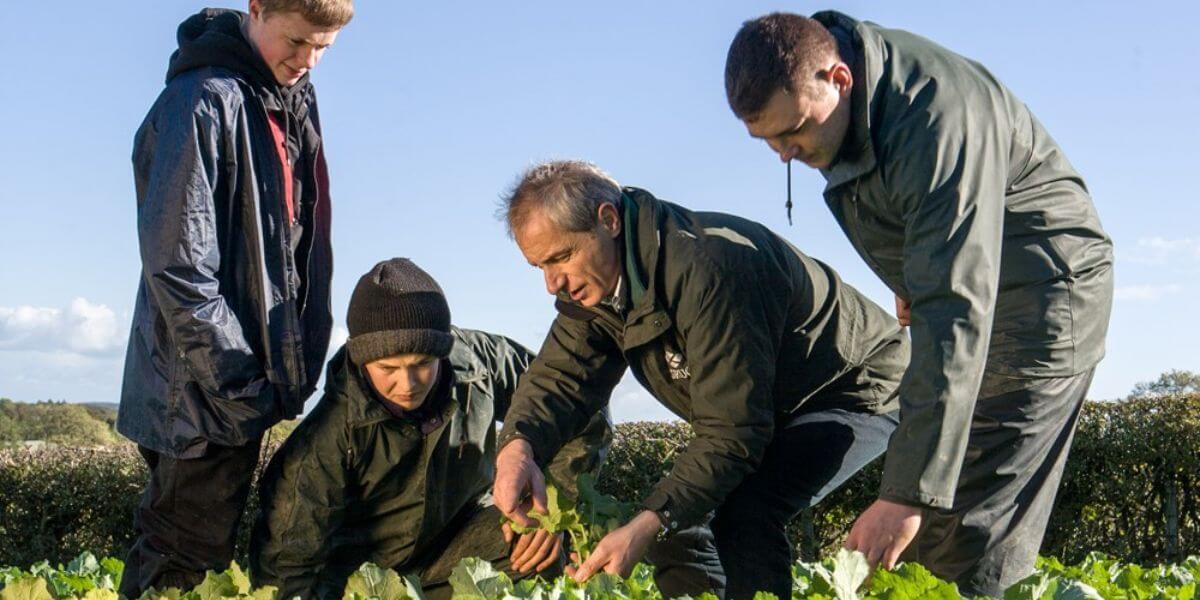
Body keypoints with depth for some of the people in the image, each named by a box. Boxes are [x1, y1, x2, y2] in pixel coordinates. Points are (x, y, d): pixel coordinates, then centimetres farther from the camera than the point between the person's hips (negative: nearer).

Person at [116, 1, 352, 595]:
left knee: (202, 551, 17)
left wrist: (299, 365, 11)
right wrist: (240, 380, -19)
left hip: (248, 388, 9)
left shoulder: (296, 107, 11)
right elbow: (177, 265, -21)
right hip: (200, 391, -8)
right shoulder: (203, 101, -16)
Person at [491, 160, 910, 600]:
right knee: (673, 520, -2)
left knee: (746, 514, -29)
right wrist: (518, 444, -36)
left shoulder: (707, 267, -37)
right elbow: (561, 376, -14)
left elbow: (733, 430, -37)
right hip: (770, 413, 9)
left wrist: (647, 526, -43)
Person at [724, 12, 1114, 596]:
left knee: (974, 535, -16)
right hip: (949, 285, 9)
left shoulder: (939, 121, -34)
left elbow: (956, 314, -40)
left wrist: (908, 493, -43)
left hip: (1039, 290, -9)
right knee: (928, 533, 5)